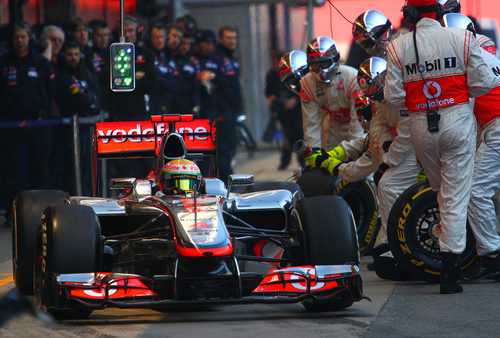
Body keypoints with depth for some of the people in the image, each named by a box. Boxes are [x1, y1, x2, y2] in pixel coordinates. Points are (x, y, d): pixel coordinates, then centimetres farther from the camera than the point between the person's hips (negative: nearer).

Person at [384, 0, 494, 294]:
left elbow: (393, 96, -4)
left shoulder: (399, 47, -4)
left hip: (421, 126, 2)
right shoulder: (461, 38, -6)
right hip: (457, 120, -2)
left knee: (442, 191, 21)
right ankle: (450, 274, -4)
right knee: (456, 195, 0)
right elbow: (484, 81, -6)